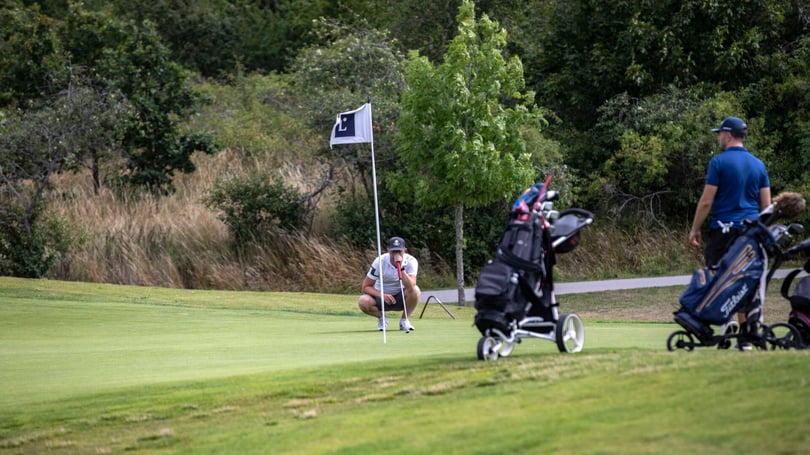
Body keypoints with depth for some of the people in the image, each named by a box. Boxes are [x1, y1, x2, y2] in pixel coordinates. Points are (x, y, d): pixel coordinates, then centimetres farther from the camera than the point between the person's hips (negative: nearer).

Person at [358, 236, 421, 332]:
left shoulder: (411, 261, -17)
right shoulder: (380, 262, -17)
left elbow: (410, 287, -32)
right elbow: (365, 287, -15)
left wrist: (401, 268, -41)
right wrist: (381, 295, -31)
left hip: (401, 298, 0)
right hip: (382, 296, 0)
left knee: (415, 290, -32)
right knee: (363, 301, -31)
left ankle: (404, 319, -6)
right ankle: (381, 318, 3)